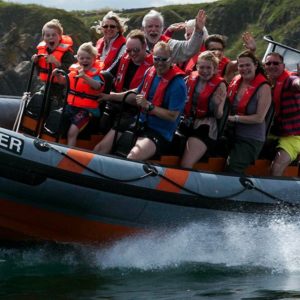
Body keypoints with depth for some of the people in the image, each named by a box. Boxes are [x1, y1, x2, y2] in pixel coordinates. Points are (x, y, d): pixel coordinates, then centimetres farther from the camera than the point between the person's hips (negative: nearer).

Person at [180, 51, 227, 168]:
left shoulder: (219, 85, -8)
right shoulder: (191, 78, 3)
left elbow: (218, 116, -5)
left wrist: (217, 105, -25)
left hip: (205, 127, -5)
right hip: (186, 123, 6)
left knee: (185, 165, -17)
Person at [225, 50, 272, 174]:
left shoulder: (263, 87, -12)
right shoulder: (235, 81, 4)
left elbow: (259, 118, -16)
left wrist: (234, 118, -15)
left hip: (251, 140, -6)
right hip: (232, 135, 6)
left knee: (232, 171, -15)